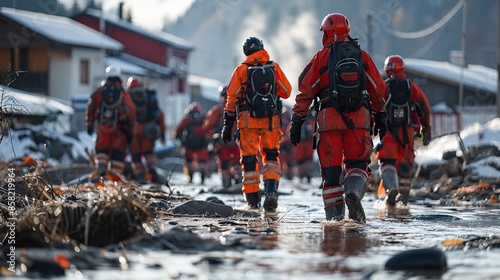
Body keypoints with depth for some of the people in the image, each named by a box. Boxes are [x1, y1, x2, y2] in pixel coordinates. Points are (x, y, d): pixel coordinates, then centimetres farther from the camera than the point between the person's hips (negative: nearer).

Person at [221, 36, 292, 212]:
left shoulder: (241, 70, 0)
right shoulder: (274, 68, 3)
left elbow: (232, 98, -1)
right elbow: (286, 92, 6)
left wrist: (228, 125, 2)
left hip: (248, 120, -1)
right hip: (271, 120, 1)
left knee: (249, 159, 6)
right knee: (271, 156, 10)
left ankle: (253, 201, 8)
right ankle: (271, 190, -13)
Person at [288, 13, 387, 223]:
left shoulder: (321, 57, 5)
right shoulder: (362, 56, 11)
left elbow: (305, 91, 1)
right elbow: (378, 89, 13)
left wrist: (297, 122, 4)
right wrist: (380, 117, 23)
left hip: (330, 119, -1)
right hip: (359, 119, 1)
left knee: (331, 168, 4)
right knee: (357, 163, 9)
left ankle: (334, 215, 2)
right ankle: (354, 191, -22)